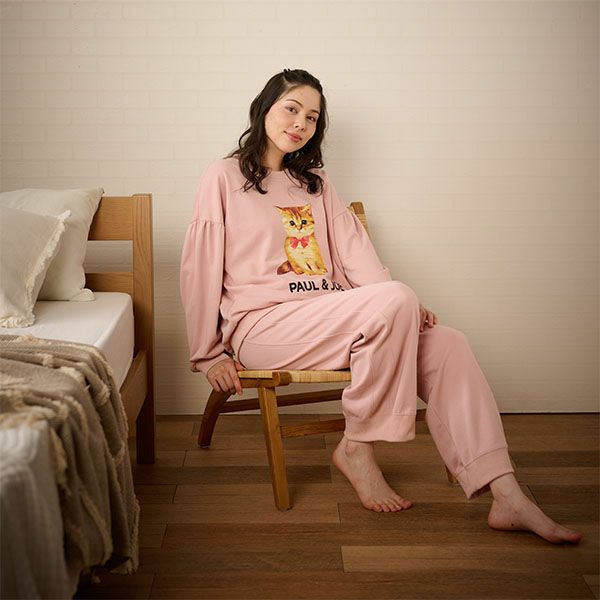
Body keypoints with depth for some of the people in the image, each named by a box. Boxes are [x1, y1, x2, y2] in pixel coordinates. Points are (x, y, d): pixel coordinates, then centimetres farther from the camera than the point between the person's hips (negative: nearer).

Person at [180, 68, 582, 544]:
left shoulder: (315, 181, 23)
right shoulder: (224, 178, 5)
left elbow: (353, 247, 10)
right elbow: (200, 271, 1)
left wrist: (403, 307, -6)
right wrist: (209, 355, -3)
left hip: (328, 317, 6)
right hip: (263, 323, -6)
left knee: (447, 344, -17)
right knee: (394, 300, -30)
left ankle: (507, 498, -21)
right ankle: (356, 449, -16)